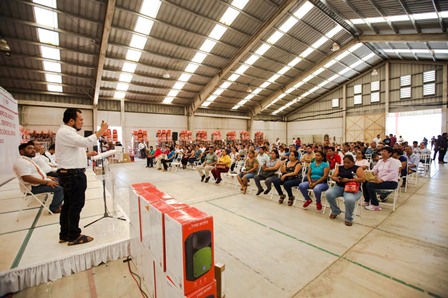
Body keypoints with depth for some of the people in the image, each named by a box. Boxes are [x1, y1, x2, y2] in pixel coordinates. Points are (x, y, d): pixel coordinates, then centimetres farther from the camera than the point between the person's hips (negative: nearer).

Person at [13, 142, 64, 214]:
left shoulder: (29, 160, 15)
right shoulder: (21, 162, -19)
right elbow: (27, 178, -29)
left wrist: (47, 177, 11)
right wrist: (46, 182, -28)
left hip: (39, 183, 11)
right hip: (33, 187, -11)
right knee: (59, 188, -23)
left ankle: (58, 204, 15)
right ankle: (54, 208, -6)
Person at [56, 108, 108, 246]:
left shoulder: (67, 132, 18)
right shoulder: (65, 132, -16)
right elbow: (87, 142, -29)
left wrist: (88, 154, 13)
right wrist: (102, 129, -22)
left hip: (69, 174, 11)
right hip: (73, 174, -11)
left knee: (68, 205, 17)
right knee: (76, 205, -1)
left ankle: (64, 234, 29)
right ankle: (73, 237, 12)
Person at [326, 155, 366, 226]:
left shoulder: (357, 168, 5)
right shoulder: (339, 168, 16)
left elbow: (363, 179, -9)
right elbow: (332, 177, 10)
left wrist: (348, 180, -18)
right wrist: (336, 179, -15)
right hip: (339, 187, 4)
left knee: (349, 199, -37)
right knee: (328, 194, -24)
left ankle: (349, 219, -7)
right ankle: (335, 211, 5)